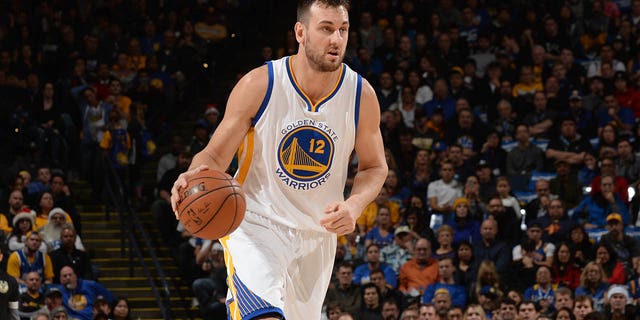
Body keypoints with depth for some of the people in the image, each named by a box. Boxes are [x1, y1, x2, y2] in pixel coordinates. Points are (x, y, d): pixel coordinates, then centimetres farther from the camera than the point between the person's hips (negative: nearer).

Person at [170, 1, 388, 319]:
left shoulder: (361, 95, -8)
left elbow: (374, 166, 6)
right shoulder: (258, 85, -16)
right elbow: (215, 156, -9)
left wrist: (354, 206, -15)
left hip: (317, 232, 4)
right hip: (256, 223, -4)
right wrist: (195, 177, -33)